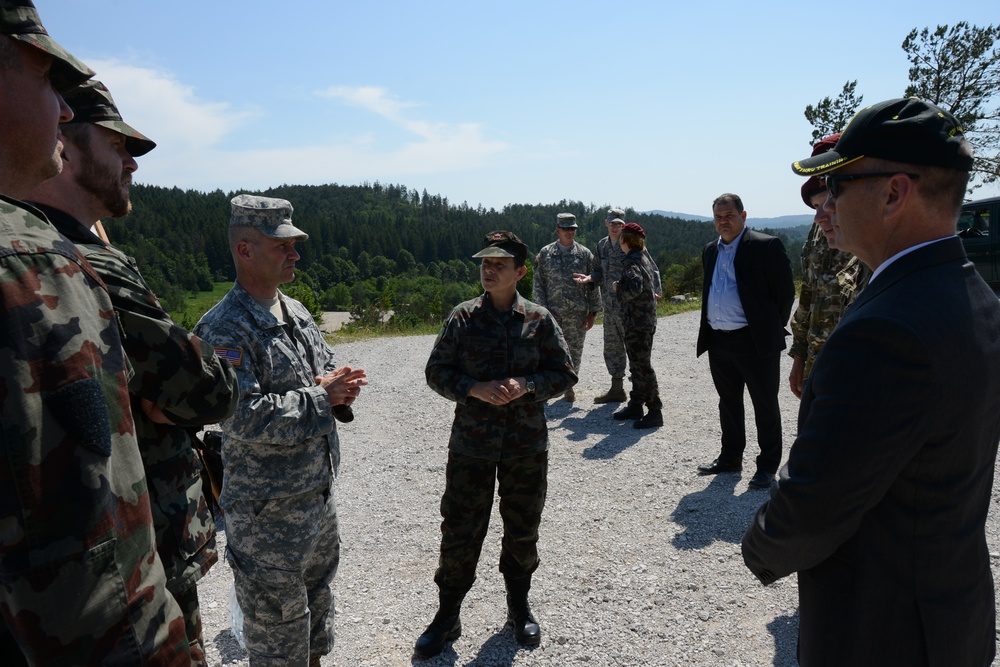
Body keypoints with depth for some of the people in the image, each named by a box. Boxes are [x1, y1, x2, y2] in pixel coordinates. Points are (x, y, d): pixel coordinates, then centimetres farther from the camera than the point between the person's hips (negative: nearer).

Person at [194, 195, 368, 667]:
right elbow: (244, 418, -28)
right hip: (267, 508, -8)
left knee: (317, 595, 27)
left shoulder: (297, 313, 7)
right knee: (277, 625, 9)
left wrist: (341, 388, -6)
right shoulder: (225, 329, -20)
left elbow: (327, 370, 17)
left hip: (319, 492, 8)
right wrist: (318, 398, -19)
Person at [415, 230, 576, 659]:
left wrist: (526, 385, -17)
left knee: (523, 529, 16)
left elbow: (565, 374, 1)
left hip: (527, 446, 1)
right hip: (471, 444, 0)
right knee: (459, 531, 7)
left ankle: (519, 607, 40)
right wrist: (473, 389, -17)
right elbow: (437, 371, 0)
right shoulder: (463, 317, -2)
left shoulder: (539, 319, -2)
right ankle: (447, 616, 28)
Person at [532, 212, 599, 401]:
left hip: (577, 314, 1)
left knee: (574, 350, 8)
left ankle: (568, 385, 24)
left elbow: (593, 285, 5)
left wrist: (593, 312, 1)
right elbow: (538, 284, 1)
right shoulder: (545, 254, 3)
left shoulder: (585, 254, 5)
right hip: (551, 312, -1)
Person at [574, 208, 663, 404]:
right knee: (612, 347, 12)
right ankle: (616, 389, 24)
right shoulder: (602, 245, 11)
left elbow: (652, 269, -5)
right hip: (610, 306, 6)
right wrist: (589, 278, -5)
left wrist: (654, 290, -20)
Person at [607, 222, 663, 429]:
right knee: (637, 365, 16)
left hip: (637, 323, -10)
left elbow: (634, 288, -32)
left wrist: (618, 288, -15)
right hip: (643, 320, 10)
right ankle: (635, 405, 26)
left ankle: (655, 411, 1)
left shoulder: (632, 262, -17)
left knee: (641, 366, -5)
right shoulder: (643, 258, 14)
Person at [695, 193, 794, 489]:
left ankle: (768, 465, 17)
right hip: (718, 341, 7)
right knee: (728, 403, 17)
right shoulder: (710, 251, 13)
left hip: (755, 342, -7)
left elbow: (785, 291, -7)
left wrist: (772, 329, -2)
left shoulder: (766, 246, -8)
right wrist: (708, 328, 14)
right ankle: (730, 458, 31)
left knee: (765, 406, 5)